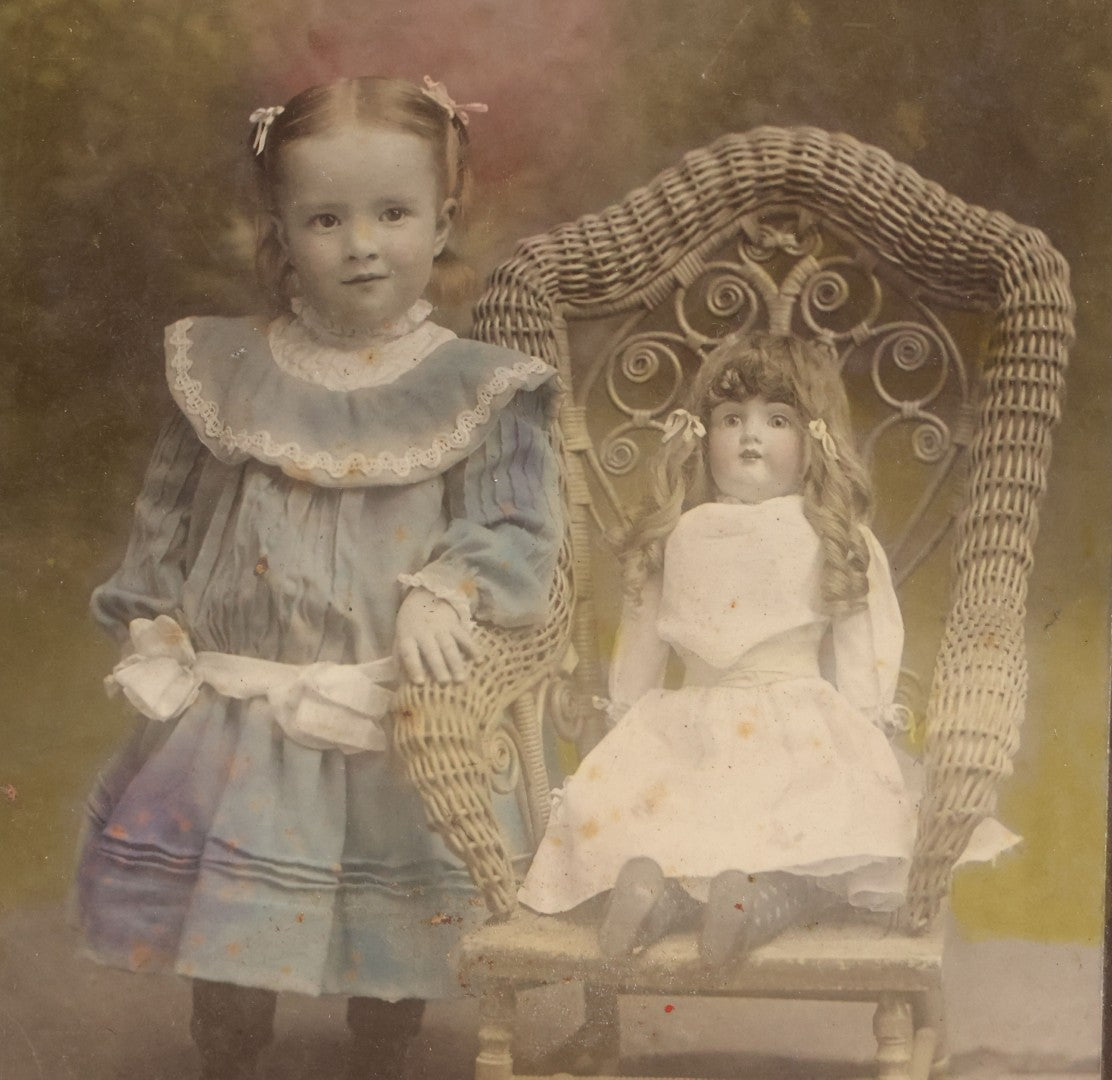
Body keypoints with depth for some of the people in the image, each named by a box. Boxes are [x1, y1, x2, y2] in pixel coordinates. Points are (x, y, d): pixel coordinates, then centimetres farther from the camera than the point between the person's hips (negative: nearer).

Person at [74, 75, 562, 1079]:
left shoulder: (476, 388, -4)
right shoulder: (229, 372, 2)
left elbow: (519, 526, -7)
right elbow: (167, 508, 11)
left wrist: (445, 594, -23)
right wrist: (153, 626, 5)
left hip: (399, 722, -1)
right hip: (241, 710, 1)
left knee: (392, 956, 12)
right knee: (229, 967, 7)